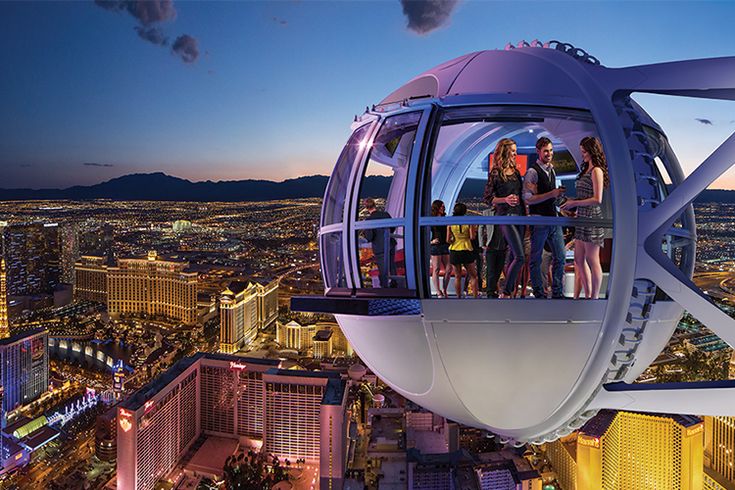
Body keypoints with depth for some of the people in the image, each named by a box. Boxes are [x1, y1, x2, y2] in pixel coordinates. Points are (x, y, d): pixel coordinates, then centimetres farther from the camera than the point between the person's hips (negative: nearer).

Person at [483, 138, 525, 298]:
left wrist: (525, 211, 11)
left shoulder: (516, 172, 13)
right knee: (520, 257, -13)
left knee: (514, 255, 8)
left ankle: (511, 290, 17)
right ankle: (505, 293, -3)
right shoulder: (495, 173, -7)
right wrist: (505, 200, -20)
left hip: (519, 215, 7)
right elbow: (487, 198, -6)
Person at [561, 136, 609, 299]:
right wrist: (572, 200, 8)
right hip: (582, 218, 9)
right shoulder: (587, 170, 16)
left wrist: (575, 203, -14)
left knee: (592, 261, -1)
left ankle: (594, 297, 9)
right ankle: (587, 296, 22)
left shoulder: (597, 171, -11)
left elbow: (597, 199, -17)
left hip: (592, 218, -9)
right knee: (578, 260, 12)